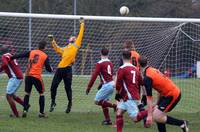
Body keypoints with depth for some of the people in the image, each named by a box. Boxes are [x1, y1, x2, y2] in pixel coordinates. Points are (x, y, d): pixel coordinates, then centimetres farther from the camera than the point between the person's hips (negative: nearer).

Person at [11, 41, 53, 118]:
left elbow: (20, 55, 5)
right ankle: (41, 112, 8)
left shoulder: (31, 52, 6)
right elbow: (48, 69, 4)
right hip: (37, 77, -3)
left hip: (28, 75, 3)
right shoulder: (45, 56, 0)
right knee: (41, 94, 11)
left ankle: (25, 110, 4)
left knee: (27, 93, 14)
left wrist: (11, 58, 14)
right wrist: (51, 69, 27)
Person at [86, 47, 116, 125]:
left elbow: (94, 75, -13)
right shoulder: (110, 63, 13)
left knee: (97, 101, -4)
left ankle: (114, 106, -13)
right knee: (103, 102, 15)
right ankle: (107, 120, 12)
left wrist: (89, 87, -8)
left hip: (106, 85, -8)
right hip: (112, 84, 8)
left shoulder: (99, 64, -9)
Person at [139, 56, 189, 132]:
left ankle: (182, 123, -1)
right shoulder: (153, 70, 8)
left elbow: (149, 98, -20)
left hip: (172, 95, -9)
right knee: (156, 114, 10)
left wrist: (149, 115, -17)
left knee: (156, 117, -10)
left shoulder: (147, 78, -19)